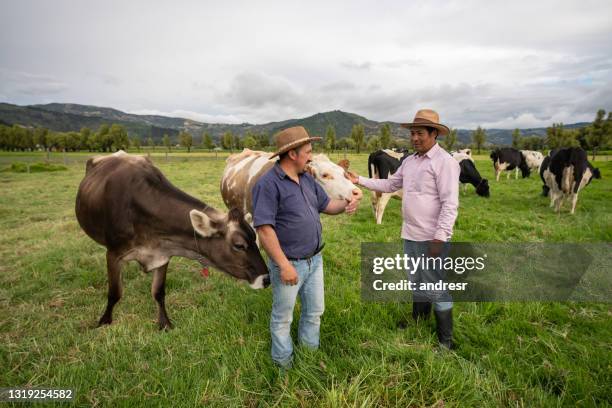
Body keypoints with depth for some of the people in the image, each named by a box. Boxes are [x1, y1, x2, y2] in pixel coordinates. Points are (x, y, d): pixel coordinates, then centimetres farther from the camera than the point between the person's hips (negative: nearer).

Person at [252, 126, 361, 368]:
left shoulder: (307, 179, 6)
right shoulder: (268, 184, -20)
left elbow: (326, 205, 15)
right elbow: (264, 229, -24)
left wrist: (346, 204, -7)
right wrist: (284, 265, -25)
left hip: (315, 260, 8)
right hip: (289, 264, -8)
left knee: (315, 311, 22)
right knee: (283, 317, 14)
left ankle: (310, 353, 45)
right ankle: (284, 363, 36)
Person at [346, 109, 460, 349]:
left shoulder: (445, 162, -14)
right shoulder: (409, 161, 10)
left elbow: (450, 204, -18)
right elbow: (389, 185, 18)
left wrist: (439, 238, -21)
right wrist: (359, 181, 10)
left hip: (432, 238, -8)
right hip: (410, 236, 8)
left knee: (437, 287, 4)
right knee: (417, 282, 22)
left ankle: (445, 340, 21)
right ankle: (418, 326, 42)